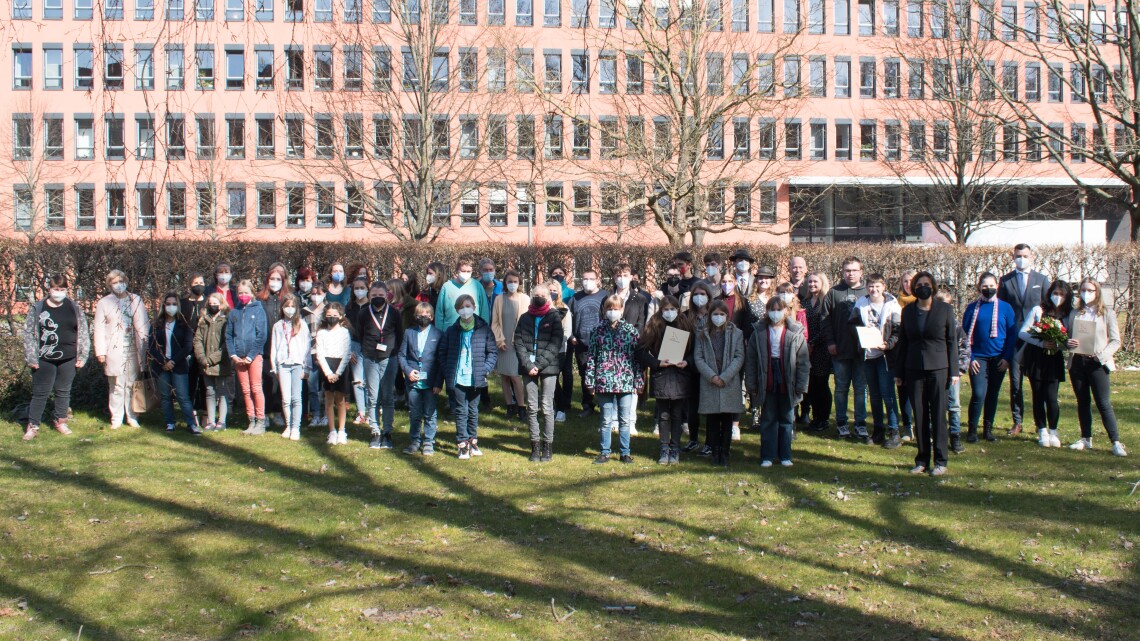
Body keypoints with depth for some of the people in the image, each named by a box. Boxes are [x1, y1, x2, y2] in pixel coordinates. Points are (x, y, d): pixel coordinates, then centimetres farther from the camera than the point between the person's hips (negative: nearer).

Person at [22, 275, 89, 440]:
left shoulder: (74, 308, 3)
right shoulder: (37, 309, -2)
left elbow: (83, 333, 6)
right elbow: (28, 334, -2)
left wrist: (82, 356, 1)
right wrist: (31, 358, -7)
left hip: (68, 359, 2)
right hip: (44, 360, -2)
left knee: (64, 392, 12)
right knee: (40, 393, 1)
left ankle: (61, 422, 26)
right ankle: (33, 425, 11)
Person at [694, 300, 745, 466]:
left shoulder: (736, 333, 6)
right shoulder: (702, 335, 9)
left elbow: (739, 358, -1)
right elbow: (698, 358, 2)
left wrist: (724, 377, -11)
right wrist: (712, 376, -12)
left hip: (730, 383, -1)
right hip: (709, 384, 1)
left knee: (727, 421, 2)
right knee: (712, 421, 3)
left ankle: (724, 453, 9)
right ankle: (715, 452, 12)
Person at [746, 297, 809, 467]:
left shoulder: (795, 333, -3)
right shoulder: (759, 332, -1)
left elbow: (803, 362, -2)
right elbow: (750, 360, 0)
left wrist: (801, 386, -7)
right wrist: (751, 385, -4)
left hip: (787, 384, 0)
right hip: (767, 385, 0)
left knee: (786, 420, 10)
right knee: (768, 420, 7)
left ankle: (785, 455, 20)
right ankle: (767, 456, 14)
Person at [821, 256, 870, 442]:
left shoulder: (867, 293, 4)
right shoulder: (834, 293, 5)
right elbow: (825, 318, 3)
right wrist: (830, 341, -4)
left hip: (862, 349, 0)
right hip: (840, 350, 0)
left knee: (861, 388, 5)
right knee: (841, 388, 8)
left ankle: (860, 425, 12)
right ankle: (841, 423, 17)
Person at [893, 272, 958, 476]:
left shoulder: (945, 309, 1)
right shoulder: (908, 311, 8)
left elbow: (952, 341, 1)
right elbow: (902, 342, 11)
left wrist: (953, 371, -3)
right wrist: (898, 372, 8)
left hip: (938, 368, -3)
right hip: (914, 369, 3)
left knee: (938, 414, -2)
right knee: (919, 415, 5)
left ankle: (940, 460, 6)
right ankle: (922, 459, 13)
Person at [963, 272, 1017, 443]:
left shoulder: (1005, 307, 3)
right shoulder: (972, 308, 2)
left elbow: (1012, 334, 3)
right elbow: (965, 335, 2)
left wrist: (1007, 358, -6)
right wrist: (970, 358, -7)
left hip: (999, 359, 2)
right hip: (978, 358, -2)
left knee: (993, 395, 9)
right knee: (978, 394, -11)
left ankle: (988, 429, 20)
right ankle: (972, 430, 1)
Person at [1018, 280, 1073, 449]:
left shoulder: (1069, 314, 4)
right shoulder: (1038, 310, -1)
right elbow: (1022, 333, -5)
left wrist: (1061, 345, -16)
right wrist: (1042, 343, -17)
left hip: (1054, 360, 1)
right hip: (1036, 358, -1)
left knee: (1051, 397, -8)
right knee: (1038, 396, 4)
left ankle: (1053, 432, 10)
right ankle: (1042, 432, 17)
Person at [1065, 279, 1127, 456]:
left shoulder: (1107, 313, 3)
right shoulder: (1074, 313, 11)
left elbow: (1116, 341, 0)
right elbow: (1067, 336, 13)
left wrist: (1102, 354, -16)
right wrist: (1068, 343, -11)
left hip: (1097, 363, -3)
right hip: (1077, 362, 3)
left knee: (1104, 403, -7)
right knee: (1082, 402, 9)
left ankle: (1116, 442, -4)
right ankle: (1086, 439, 18)